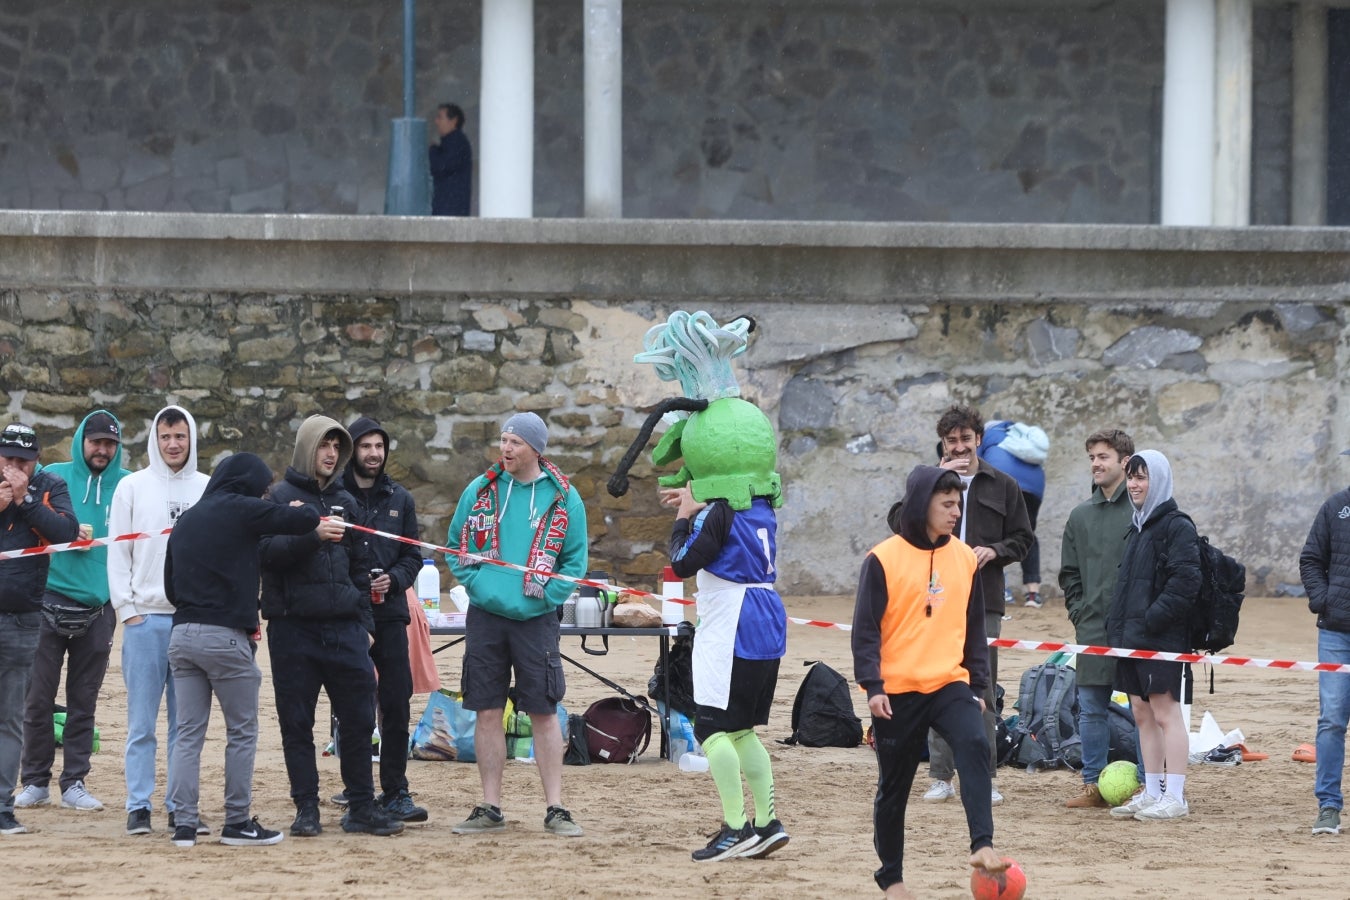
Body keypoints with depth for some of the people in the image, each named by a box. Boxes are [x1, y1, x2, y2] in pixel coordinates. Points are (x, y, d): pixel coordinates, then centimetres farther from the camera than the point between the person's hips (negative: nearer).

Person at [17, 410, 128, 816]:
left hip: (99, 609, 1)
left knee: (84, 702, 6)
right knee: (39, 697, -1)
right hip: (52, 600, -1)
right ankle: (35, 782, 8)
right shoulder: (55, 477, 3)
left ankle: (74, 783, 13)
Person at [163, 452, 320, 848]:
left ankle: (184, 823, 0)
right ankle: (237, 822, 6)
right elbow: (306, 520, -6)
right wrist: (303, 512, 16)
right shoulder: (240, 510, -5)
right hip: (225, 637, -6)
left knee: (189, 733, 6)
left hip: (182, 635, 6)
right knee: (242, 733, 4)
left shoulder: (185, 521, 16)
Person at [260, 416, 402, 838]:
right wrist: (312, 535, -25)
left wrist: (363, 618, 14)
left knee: (358, 717, 1)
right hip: (293, 625, -4)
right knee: (297, 723, 0)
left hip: (344, 626, 4)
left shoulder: (345, 502, 16)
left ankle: (362, 807, 9)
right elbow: (267, 551, -12)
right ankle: (307, 808, 5)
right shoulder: (280, 497, 1)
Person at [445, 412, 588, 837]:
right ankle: (490, 809, 10)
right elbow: (455, 546, 12)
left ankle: (555, 808, 3)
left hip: (535, 618, -2)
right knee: (488, 712, 4)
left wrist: (545, 595, -9)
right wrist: (475, 582, -3)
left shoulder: (563, 498, 1)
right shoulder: (480, 491, 6)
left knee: (544, 713, -1)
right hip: (485, 615, 2)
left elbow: (575, 559, 3)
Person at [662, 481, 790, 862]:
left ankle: (735, 827, -16)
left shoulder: (717, 513, -13)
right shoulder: (762, 509, 12)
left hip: (729, 633, -9)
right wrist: (696, 507, 28)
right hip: (768, 630, 9)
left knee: (712, 728, -7)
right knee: (741, 730, 16)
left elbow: (683, 563, -14)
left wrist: (683, 516, -2)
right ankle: (767, 822, 11)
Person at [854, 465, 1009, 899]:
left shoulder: (965, 558, 7)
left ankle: (982, 846, -30)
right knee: (894, 786, 7)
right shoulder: (884, 559, -6)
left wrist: (979, 686, 13)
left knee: (975, 747, -25)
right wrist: (872, 686, -15)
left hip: (950, 684, 2)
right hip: (897, 691, -2)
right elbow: (866, 628, -7)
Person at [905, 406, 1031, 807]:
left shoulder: (1003, 486, 10)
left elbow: (1022, 538, 12)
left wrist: (995, 551, -8)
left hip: (983, 601, 0)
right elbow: (899, 522, -7)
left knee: (982, 691, 2)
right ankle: (941, 776, 5)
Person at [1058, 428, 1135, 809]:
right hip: (1092, 630, 5)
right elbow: (1069, 573, 19)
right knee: (1091, 709, 5)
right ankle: (1093, 784, 11)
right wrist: (1079, 612, 7)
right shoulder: (1081, 516, 13)